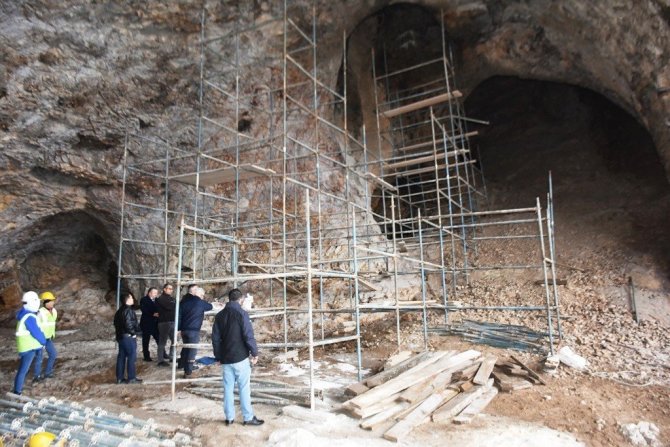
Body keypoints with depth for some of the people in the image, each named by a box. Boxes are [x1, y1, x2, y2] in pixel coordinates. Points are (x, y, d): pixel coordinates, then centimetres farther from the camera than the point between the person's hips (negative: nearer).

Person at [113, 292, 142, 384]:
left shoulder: (119, 311, 15)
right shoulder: (128, 310, -17)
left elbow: (116, 323, 20)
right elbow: (129, 324, -23)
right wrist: (134, 332, -11)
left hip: (120, 336, 10)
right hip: (129, 337, -10)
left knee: (121, 356, 12)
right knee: (131, 356, -3)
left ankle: (120, 377, 17)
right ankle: (131, 378, 0)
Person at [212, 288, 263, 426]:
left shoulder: (219, 316, 7)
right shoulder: (241, 313, -10)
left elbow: (215, 338, 10)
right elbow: (249, 336, -14)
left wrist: (218, 356, 18)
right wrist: (254, 353, -4)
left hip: (225, 358, 5)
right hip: (240, 357, -5)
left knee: (228, 388, 12)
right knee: (244, 388, 2)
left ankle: (229, 417, 18)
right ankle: (248, 417, 8)